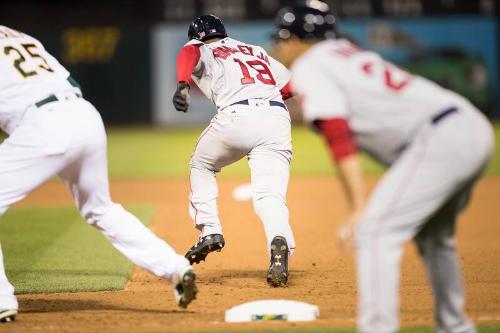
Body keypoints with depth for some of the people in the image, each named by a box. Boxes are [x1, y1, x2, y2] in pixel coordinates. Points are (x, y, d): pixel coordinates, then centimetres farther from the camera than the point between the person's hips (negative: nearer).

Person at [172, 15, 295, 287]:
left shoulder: (202, 51, 19)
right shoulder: (258, 52, 32)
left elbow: (189, 54, -7)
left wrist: (183, 85, -26)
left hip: (236, 116, -3)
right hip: (277, 118, 3)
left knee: (201, 165, 27)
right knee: (270, 196, -6)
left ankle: (209, 231, 15)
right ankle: (280, 242, -36)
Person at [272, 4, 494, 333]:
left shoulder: (308, 68, 0)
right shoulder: (348, 51, 26)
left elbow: (339, 137, -12)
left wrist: (360, 208, -18)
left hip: (441, 138, -9)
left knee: (373, 231, -13)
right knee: (433, 235, 27)